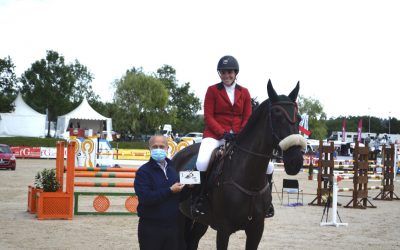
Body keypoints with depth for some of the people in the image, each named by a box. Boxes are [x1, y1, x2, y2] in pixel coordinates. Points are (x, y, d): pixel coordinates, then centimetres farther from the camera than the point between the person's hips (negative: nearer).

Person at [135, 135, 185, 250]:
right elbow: (145, 198, -22)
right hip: (151, 227, -5)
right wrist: (170, 191, -22)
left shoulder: (173, 168, 9)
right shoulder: (143, 171, -9)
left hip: (173, 226, 5)